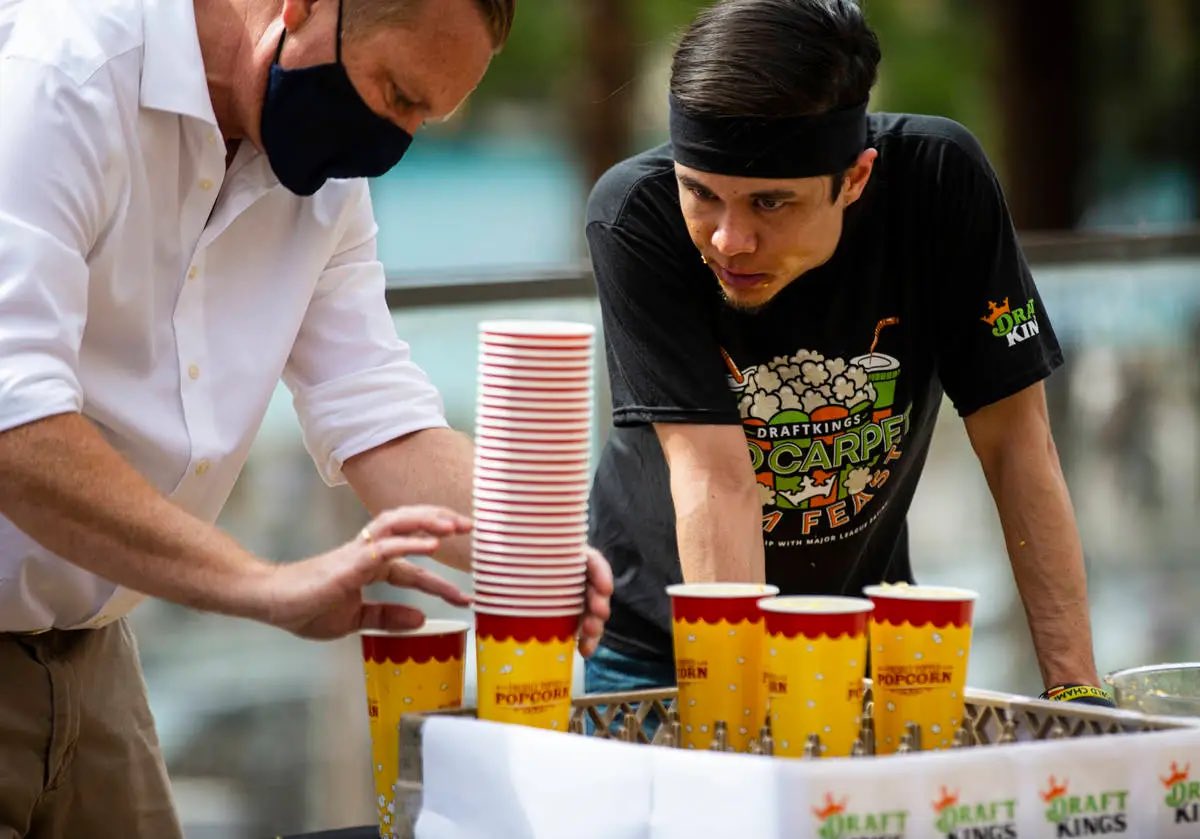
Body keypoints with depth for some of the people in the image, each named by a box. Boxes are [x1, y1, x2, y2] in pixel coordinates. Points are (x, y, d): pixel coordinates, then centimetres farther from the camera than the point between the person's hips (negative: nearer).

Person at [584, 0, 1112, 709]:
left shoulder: (940, 179, -20)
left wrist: (1076, 688, -19)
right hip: (664, 642, -1)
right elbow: (713, 478, -30)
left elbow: (1017, 443, -15)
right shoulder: (635, 216, -26)